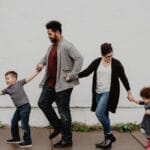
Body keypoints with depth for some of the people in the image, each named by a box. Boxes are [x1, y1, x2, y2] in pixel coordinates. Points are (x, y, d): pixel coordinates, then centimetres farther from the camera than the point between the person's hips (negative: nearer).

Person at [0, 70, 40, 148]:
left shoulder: (19, 83, -9)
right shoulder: (7, 89, 8)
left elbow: (29, 78, -11)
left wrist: (37, 70, -15)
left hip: (25, 106, -8)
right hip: (19, 108, 8)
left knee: (24, 124, -8)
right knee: (14, 122, 18)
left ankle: (28, 142, 0)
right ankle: (16, 138, 36)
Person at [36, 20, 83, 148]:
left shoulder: (67, 46, -15)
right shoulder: (52, 46, 13)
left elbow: (79, 58, -23)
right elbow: (47, 56, 31)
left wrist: (72, 75, -24)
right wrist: (41, 63, 9)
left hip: (62, 84, -9)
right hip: (50, 83, 10)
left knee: (63, 112, -2)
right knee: (43, 103, 15)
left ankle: (67, 140, 11)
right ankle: (58, 126, 30)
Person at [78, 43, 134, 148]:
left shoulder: (116, 64, -6)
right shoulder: (97, 62, 2)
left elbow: (123, 78, 3)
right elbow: (87, 72, 1)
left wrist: (129, 92, 7)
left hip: (109, 93, -5)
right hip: (98, 93, 5)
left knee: (99, 113, -18)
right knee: (104, 115, 9)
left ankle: (109, 135, 1)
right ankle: (108, 140, 20)